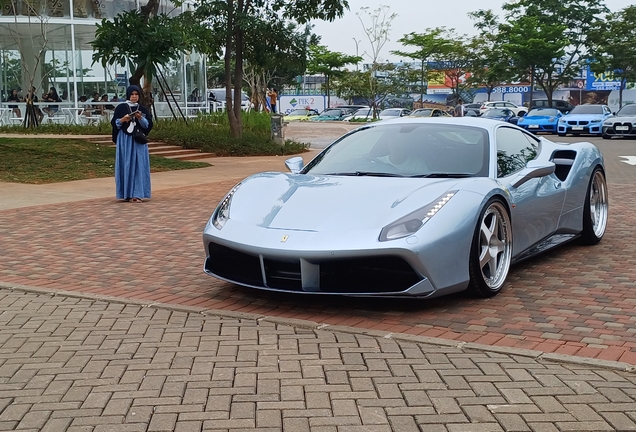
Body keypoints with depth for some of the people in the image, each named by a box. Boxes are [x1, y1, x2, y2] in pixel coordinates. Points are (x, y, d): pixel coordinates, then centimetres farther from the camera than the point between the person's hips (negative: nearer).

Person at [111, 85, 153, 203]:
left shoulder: (143, 109, 9)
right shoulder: (121, 107, 3)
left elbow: (149, 124, 1)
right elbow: (114, 123, 1)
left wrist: (140, 118, -15)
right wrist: (123, 119, -17)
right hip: (124, 140, -2)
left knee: (139, 165, -1)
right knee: (126, 165, -2)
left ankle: (137, 193, 2)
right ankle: (127, 194, 2)